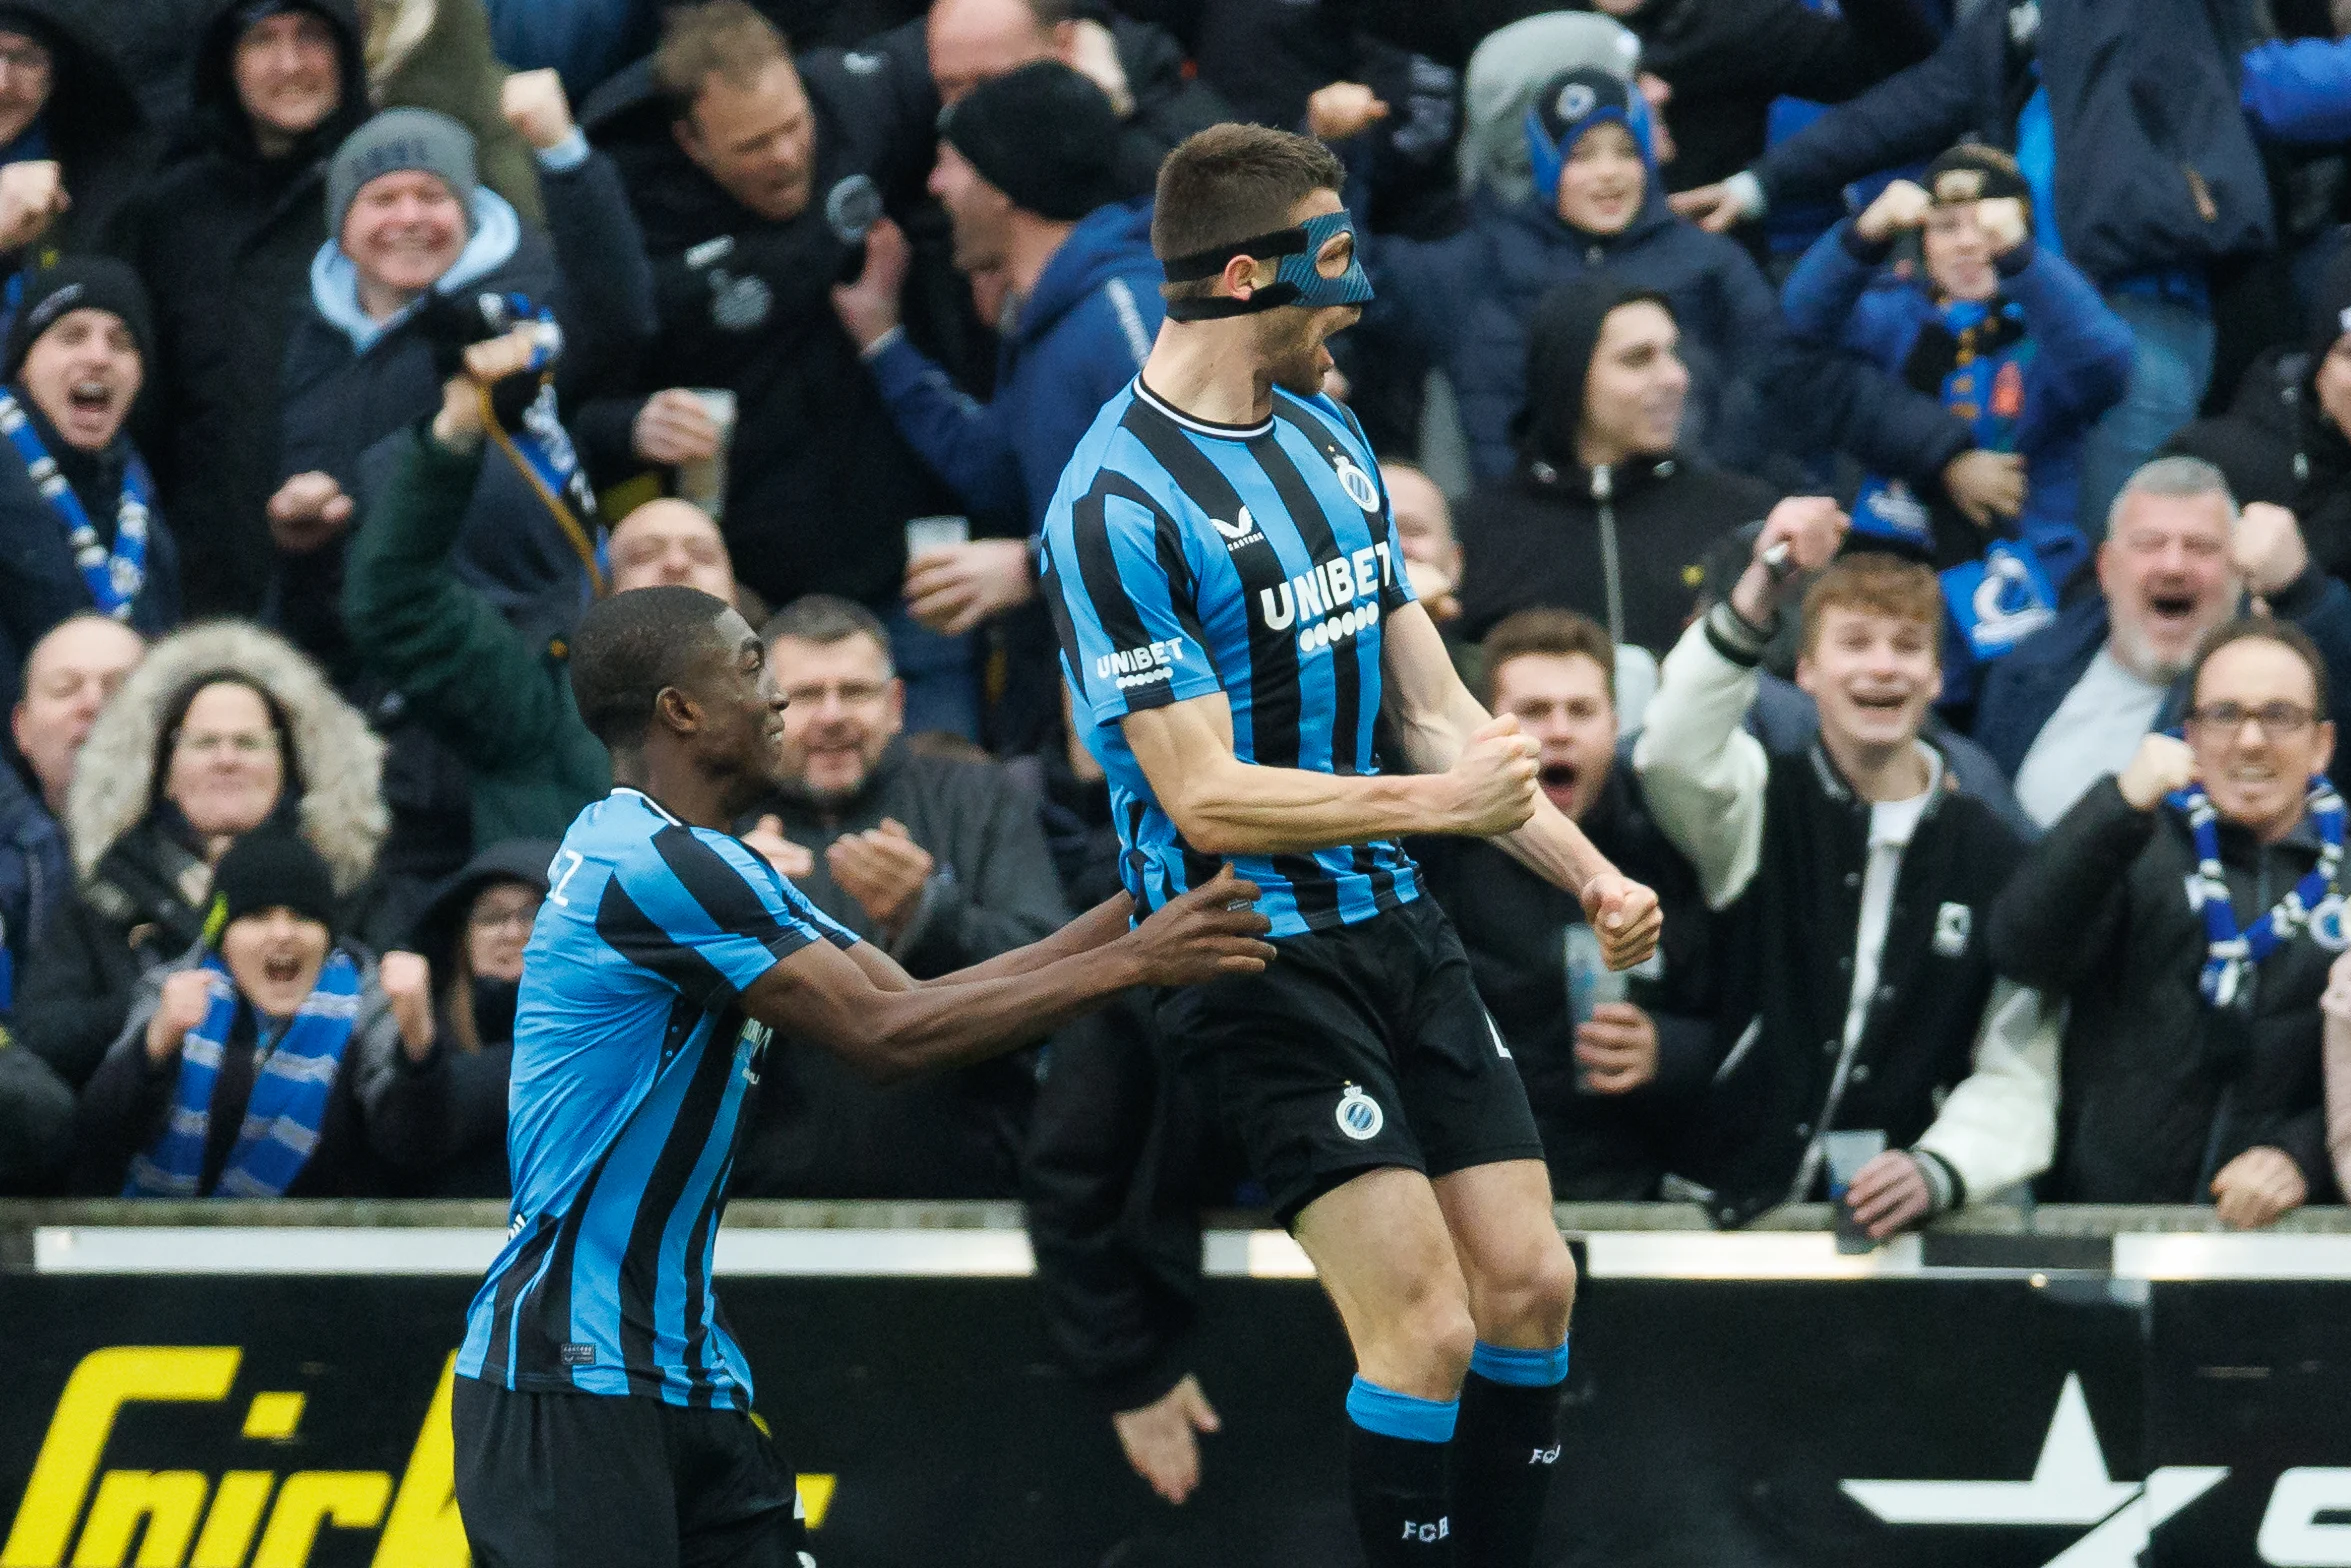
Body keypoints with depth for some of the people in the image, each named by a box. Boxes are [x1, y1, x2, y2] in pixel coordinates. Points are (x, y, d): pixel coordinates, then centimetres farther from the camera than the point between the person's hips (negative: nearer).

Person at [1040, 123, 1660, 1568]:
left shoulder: (1329, 437, 10)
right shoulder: (1118, 504, -17)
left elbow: (1437, 712, 15)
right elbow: (1208, 800, -19)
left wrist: (1588, 872, 6)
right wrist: (1439, 801, -16)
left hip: (1398, 927, 8)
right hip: (1260, 953, -8)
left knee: (1528, 1285, 4)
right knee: (1425, 1330, -14)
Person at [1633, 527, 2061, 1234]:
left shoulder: (1994, 857, 10)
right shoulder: (1761, 802, 6)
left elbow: (2016, 1078, 7)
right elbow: (1673, 754, -18)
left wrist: (1936, 1172, -13)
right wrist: (1760, 591, -31)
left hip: (1897, 1222, 2)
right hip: (1726, 1207, -2)